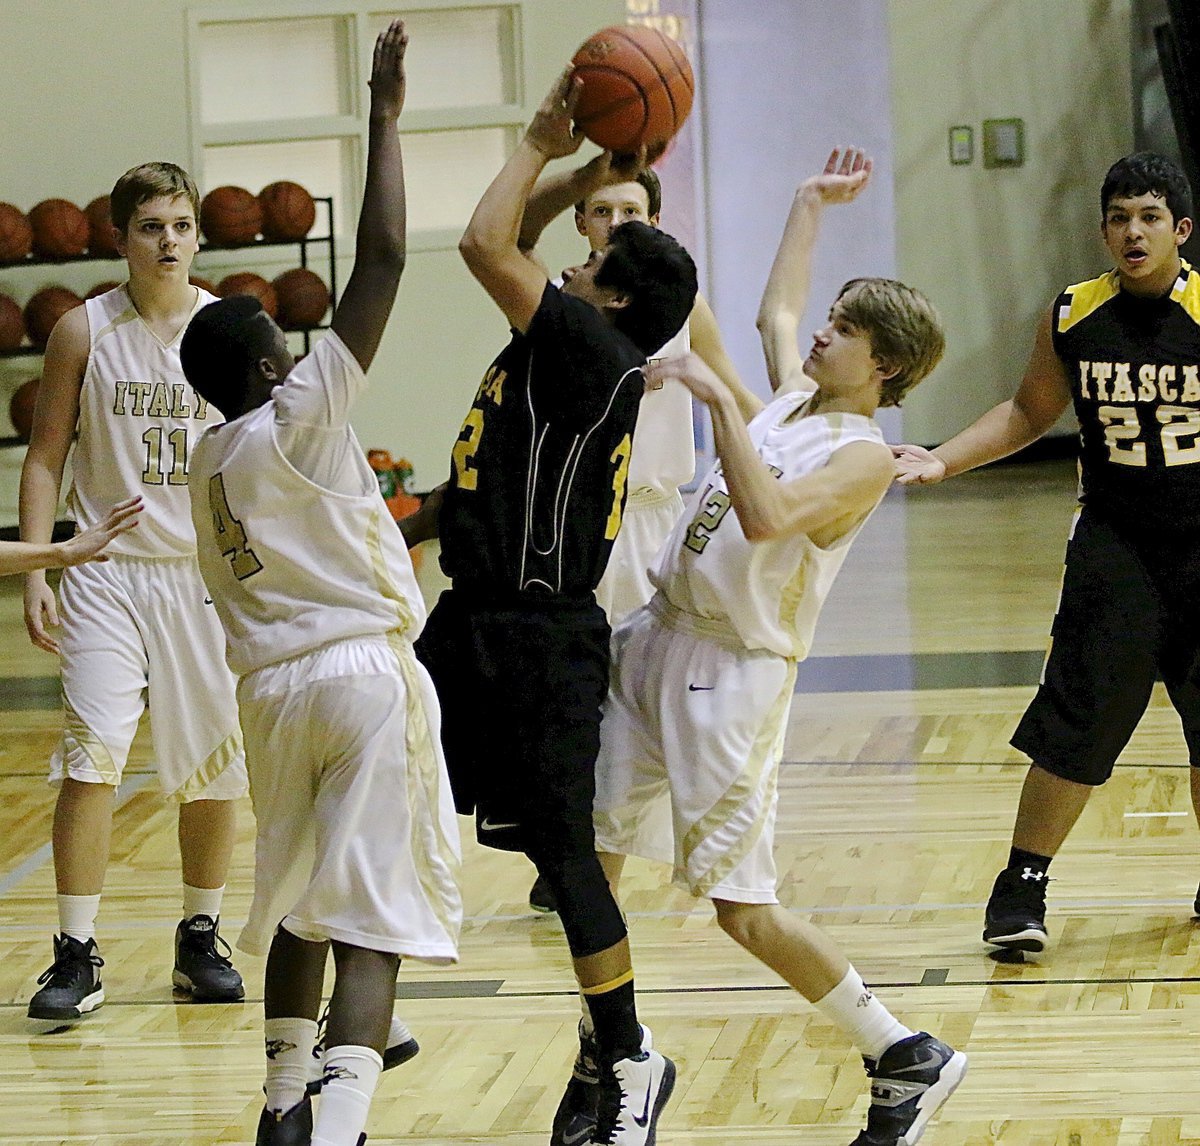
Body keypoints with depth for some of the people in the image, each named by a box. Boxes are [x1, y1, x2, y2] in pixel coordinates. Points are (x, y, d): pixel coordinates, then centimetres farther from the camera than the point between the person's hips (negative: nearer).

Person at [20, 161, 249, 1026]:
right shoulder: (84, 332, -2)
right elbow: (47, 457, 3)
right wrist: (37, 571, -5)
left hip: (211, 574, 2)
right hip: (109, 573, -2)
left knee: (216, 767, 7)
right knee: (91, 757, -12)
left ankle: (201, 938, 24)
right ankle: (77, 956, -5)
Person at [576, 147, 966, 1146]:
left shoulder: (864, 456, -13)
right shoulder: (795, 397, 12)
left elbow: (766, 517, -30)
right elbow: (776, 309, 34)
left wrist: (721, 401, -29)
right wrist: (812, 205, 37)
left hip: (733, 671, -8)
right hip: (655, 639, 8)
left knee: (745, 909, -8)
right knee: (588, 857, 6)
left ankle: (909, 1061, 5)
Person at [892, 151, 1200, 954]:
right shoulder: (1072, 319, -4)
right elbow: (1028, 413, 12)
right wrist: (941, 461, 1)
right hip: (1115, 548, 1)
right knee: (1079, 717, -4)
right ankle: (1021, 888, 8)